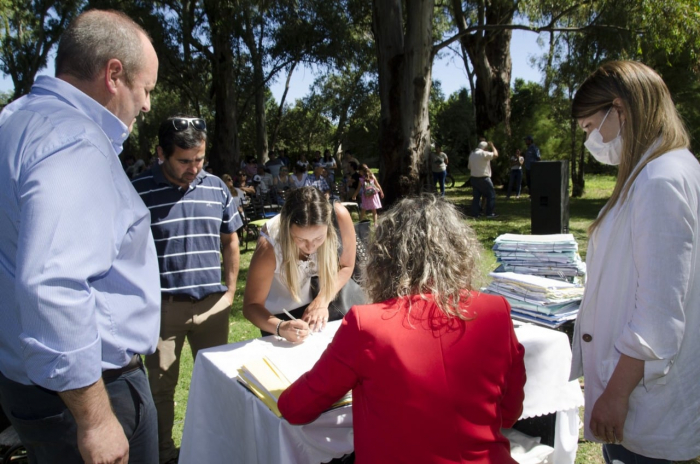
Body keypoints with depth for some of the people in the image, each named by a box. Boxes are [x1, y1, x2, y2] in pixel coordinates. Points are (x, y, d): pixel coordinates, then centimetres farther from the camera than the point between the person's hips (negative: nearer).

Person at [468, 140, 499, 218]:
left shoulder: (472, 154, 12)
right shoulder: (484, 154, -13)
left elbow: (470, 167, 16)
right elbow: (495, 154, -10)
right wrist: (492, 146, 2)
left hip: (474, 178, 7)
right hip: (483, 178, -7)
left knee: (476, 196, 10)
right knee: (491, 195, 3)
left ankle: (475, 213, 7)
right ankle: (489, 213, 1)